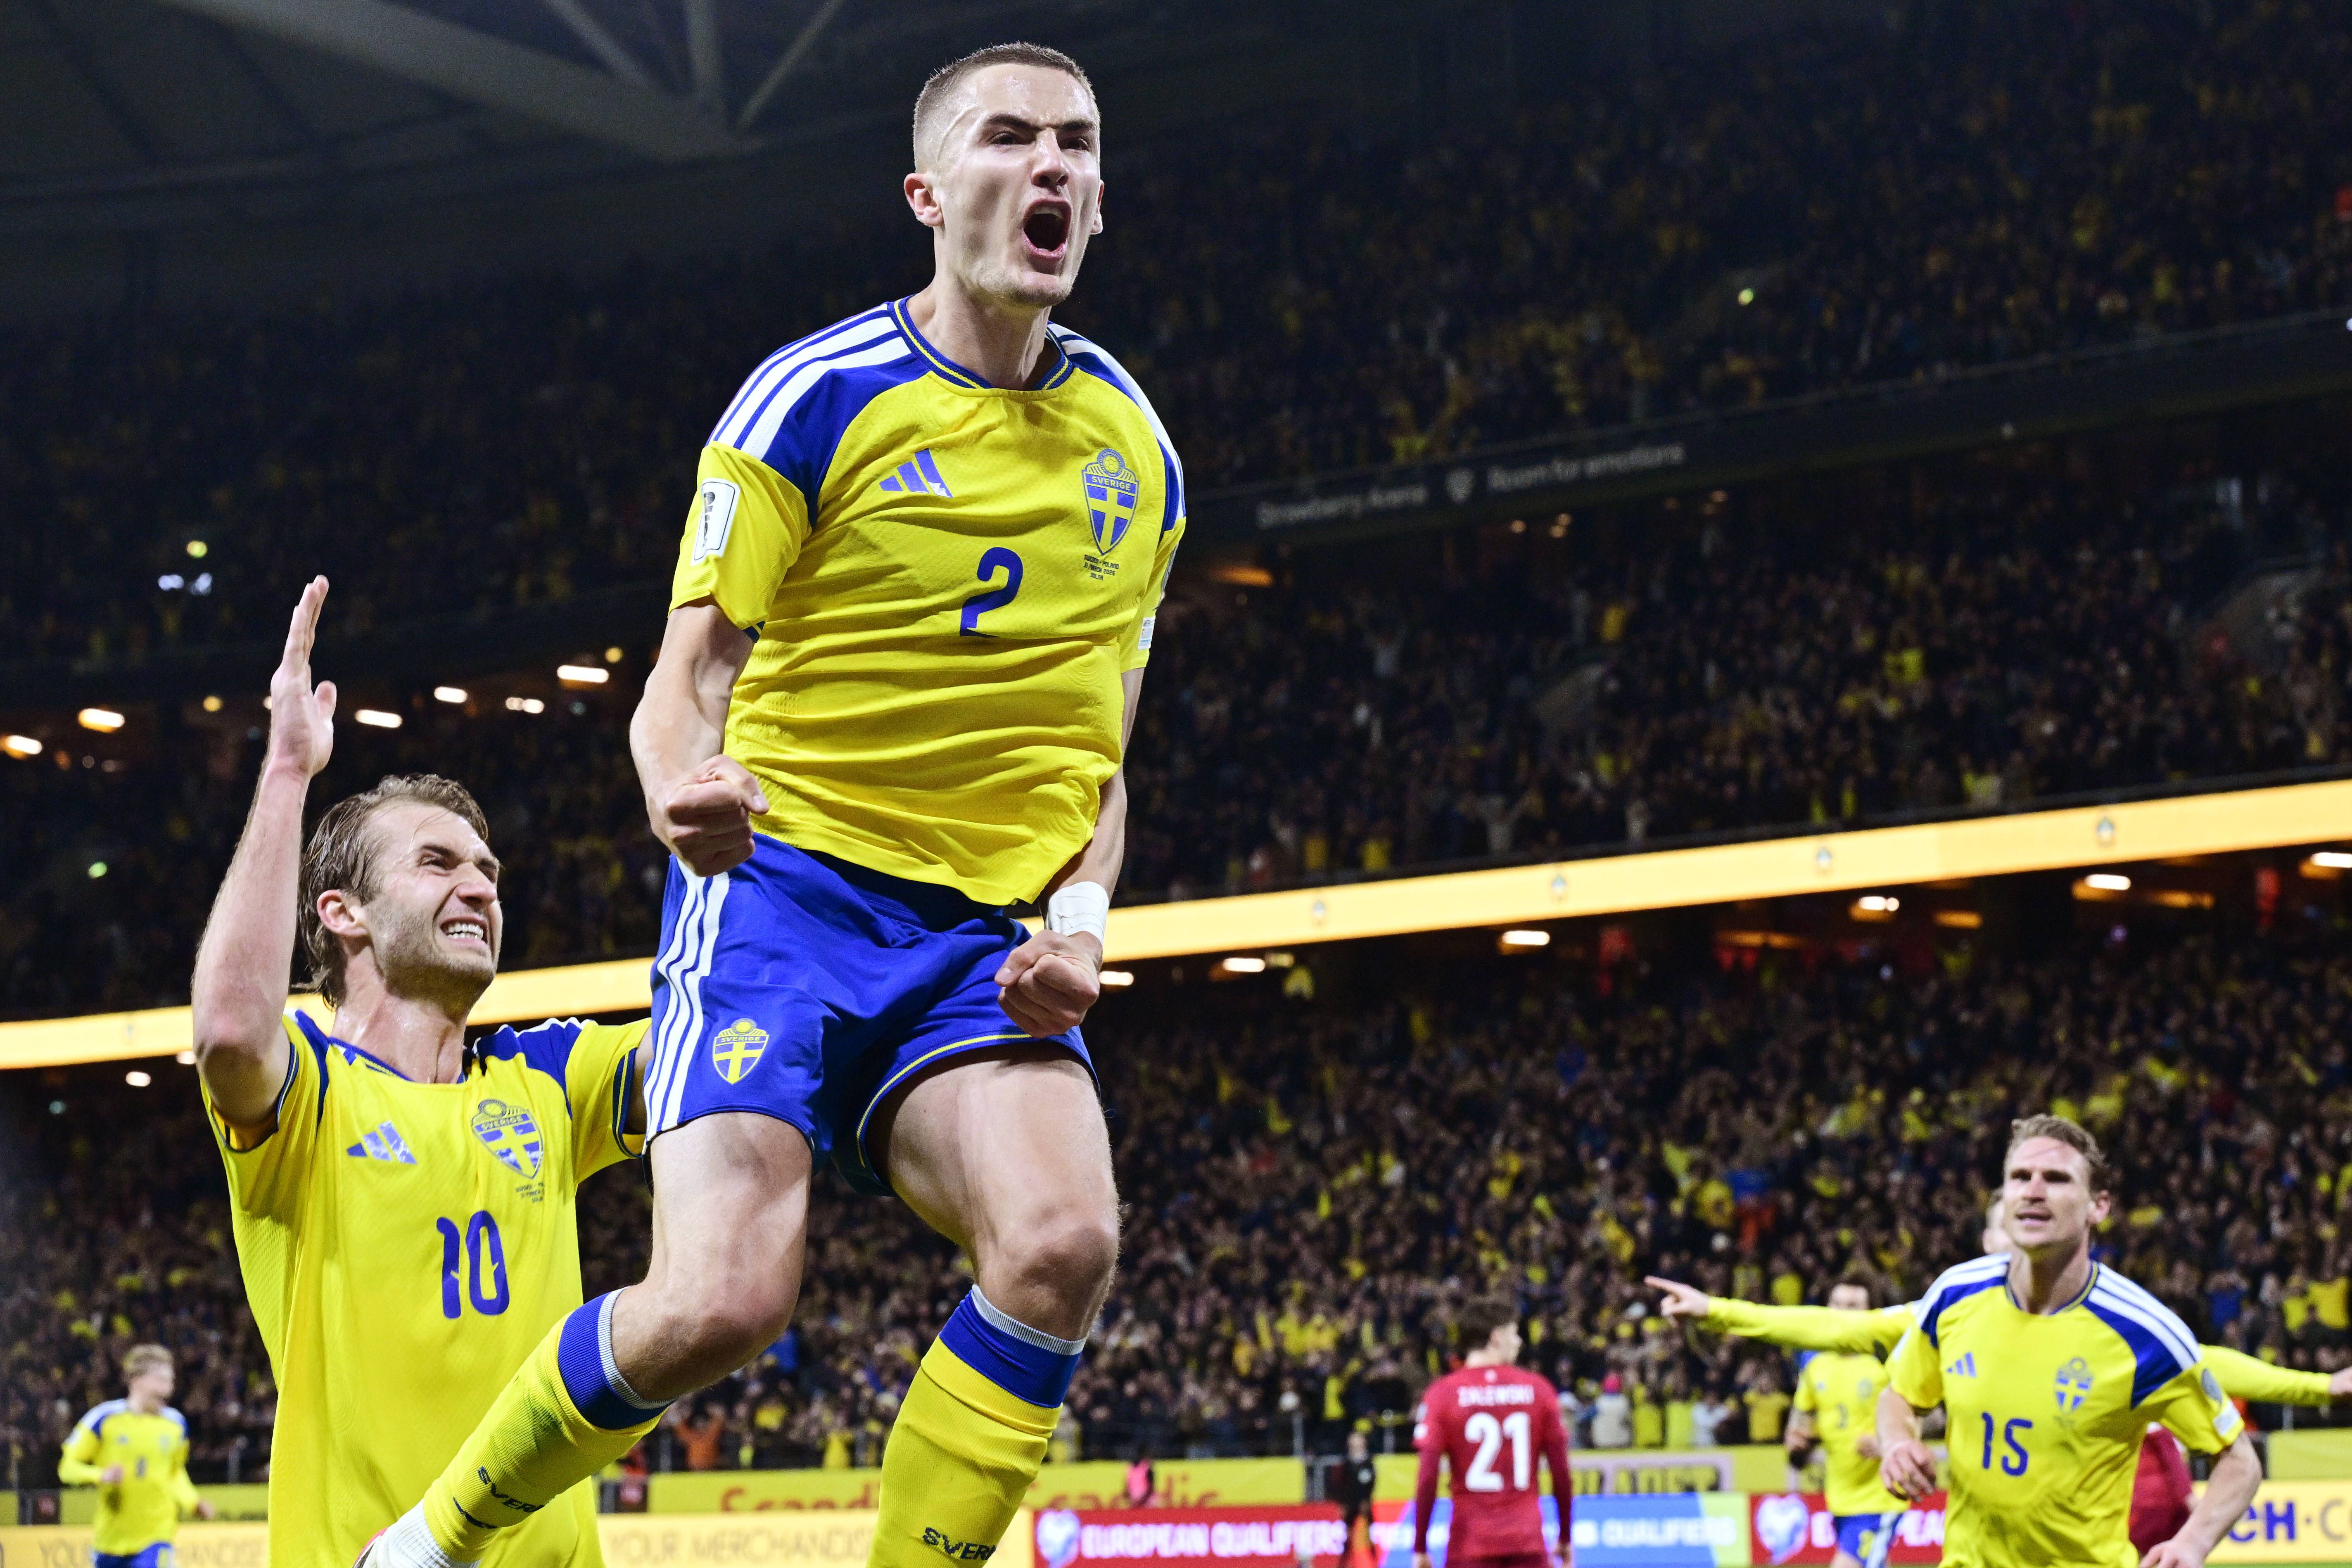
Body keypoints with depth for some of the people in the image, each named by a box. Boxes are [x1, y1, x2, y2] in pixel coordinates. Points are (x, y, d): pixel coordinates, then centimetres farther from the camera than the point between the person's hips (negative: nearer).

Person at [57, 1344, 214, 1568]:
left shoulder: (176, 1424, 5)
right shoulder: (104, 1418, -7)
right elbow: (67, 1467, -4)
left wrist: (193, 1503, 4)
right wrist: (102, 1476, -23)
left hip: (156, 1536, 1)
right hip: (111, 1538, -1)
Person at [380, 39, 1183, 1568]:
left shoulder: (1134, 452, 11)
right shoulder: (818, 397, -3)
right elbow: (689, 679, -5)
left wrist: (1081, 911, -1)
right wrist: (685, 796, -28)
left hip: (987, 931, 4)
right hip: (784, 884, -4)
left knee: (1064, 1240, -27)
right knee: (724, 1301, -22)